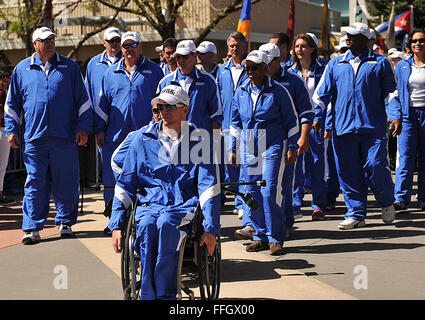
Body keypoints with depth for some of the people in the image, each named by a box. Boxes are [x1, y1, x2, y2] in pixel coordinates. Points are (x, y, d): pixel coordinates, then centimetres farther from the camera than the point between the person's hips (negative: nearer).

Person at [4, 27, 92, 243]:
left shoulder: (69, 67, 9)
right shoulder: (22, 69, 11)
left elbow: (83, 100, 10)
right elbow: (12, 104, 17)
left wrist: (83, 127, 2)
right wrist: (11, 129, 10)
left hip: (65, 137, 0)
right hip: (34, 137, 0)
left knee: (66, 183, 4)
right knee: (35, 183, -2)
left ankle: (65, 222, 19)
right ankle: (32, 227, 2)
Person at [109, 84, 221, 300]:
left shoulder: (198, 141, 7)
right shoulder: (142, 139, 13)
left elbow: (209, 188, 0)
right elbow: (124, 185, 13)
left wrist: (210, 229, -12)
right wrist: (116, 225, 2)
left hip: (185, 206, -2)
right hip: (149, 204, 2)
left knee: (165, 224, -37)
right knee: (146, 226, -34)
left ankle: (163, 294, -31)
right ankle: (151, 295, -32)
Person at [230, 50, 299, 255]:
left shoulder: (277, 91, -3)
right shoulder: (241, 92, 10)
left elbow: (291, 121, 2)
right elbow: (236, 123, 18)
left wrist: (292, 148, -2)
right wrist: (234, 149, 16)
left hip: (273, 147, -5)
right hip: (249, 149, 5)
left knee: (269, 192, -13)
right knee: (252, 193, 5)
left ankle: (275, 238, -4)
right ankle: (260, 236, 15)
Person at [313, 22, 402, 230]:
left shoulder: (380, 63, 7)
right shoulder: (335, 64, 14)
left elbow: (390, 92, 5)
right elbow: (322, 94, 13)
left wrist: (395, 117, -8)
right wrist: (316, 117, 1)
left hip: (373, 127, -3)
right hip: (343, 127, 3)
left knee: (375, 168, -7)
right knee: (348, 172, 3)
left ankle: (387, 203, 20)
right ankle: (356, 214, 13)